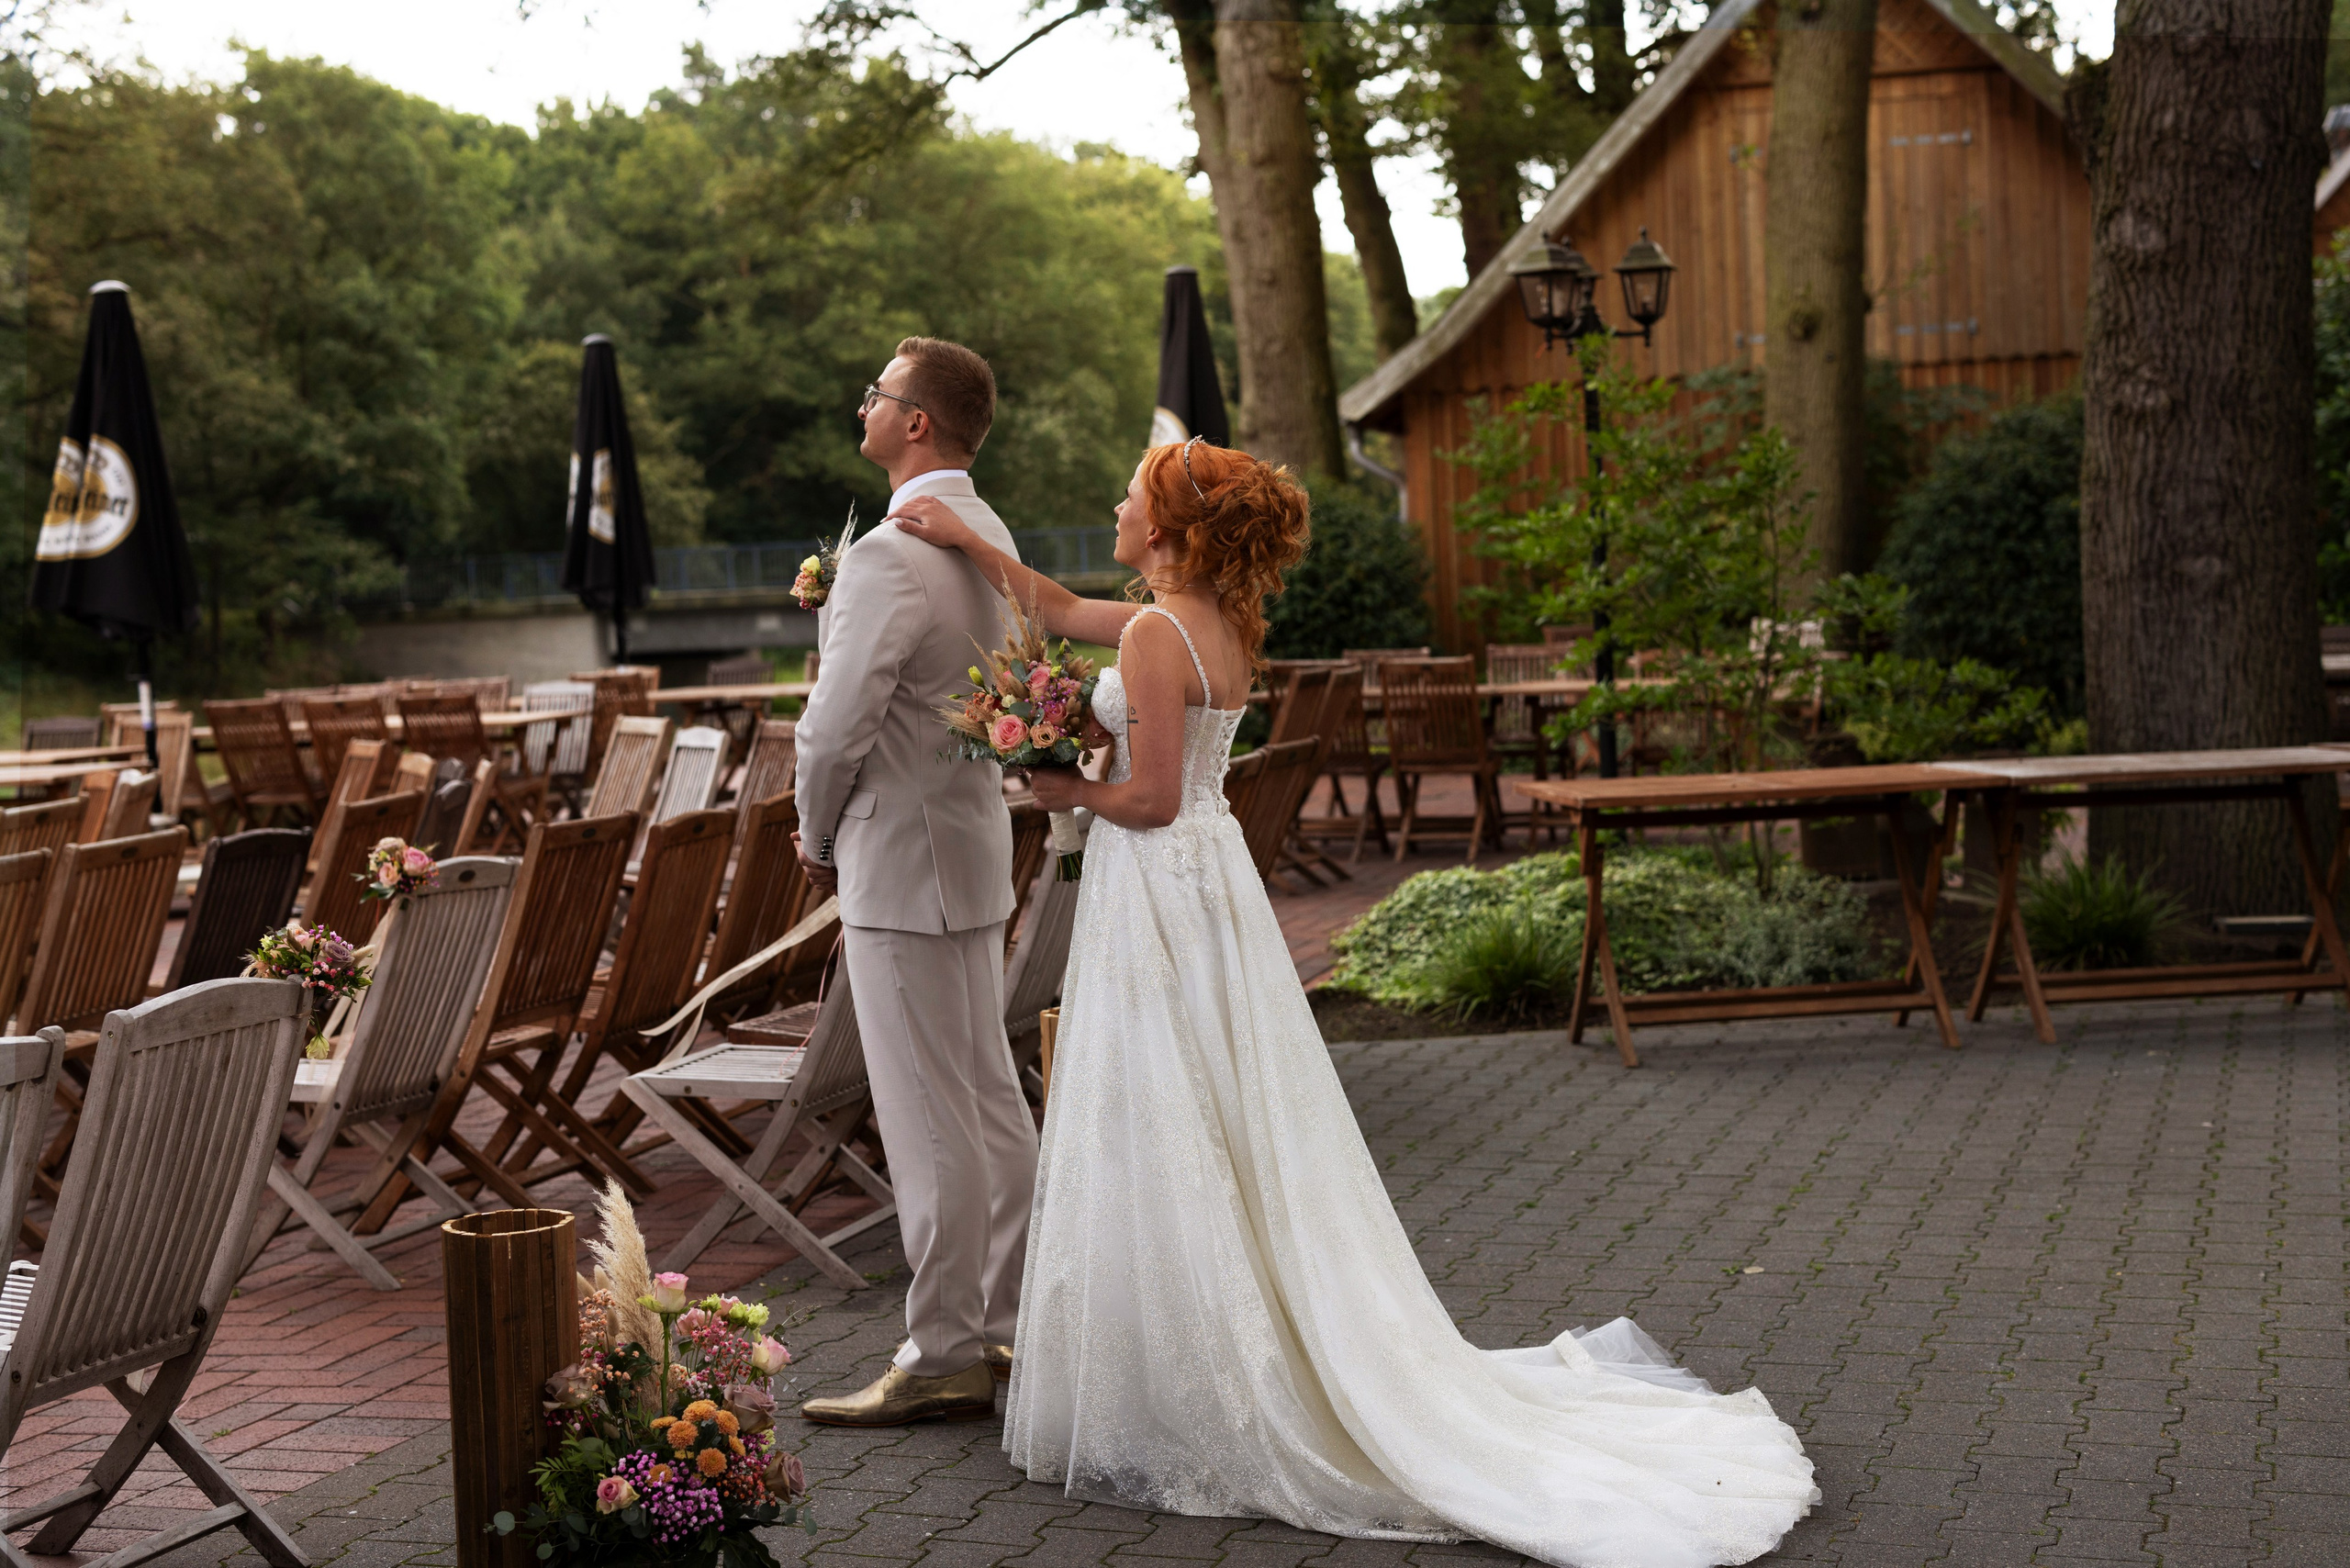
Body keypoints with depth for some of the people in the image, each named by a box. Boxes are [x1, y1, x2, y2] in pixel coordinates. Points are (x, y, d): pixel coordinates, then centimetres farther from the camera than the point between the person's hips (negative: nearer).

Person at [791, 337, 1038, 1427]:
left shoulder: (891, 556, -20)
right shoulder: (989, 538, 10)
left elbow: (836, 724, -20)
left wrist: (818, 839, -4)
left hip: (904, 862, -10)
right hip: (973, 843, 10)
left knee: (931, 1122, -3)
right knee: (989, 1101, 16)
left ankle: (943, 1359, 5)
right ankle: (1021, 1324, 24)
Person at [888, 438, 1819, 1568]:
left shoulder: (1158, 634, -18)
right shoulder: (1218, 622, 10)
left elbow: (1149, 798, -21)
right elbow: (1060, 610, 24)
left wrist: (1069, 792, -4)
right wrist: (968, 542, 23)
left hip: (1158, 896, -9)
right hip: (1211, 888, 9)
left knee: (1161, 1159, -1)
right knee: (1240, 1151, 14)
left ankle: (1188, 1413, 6)